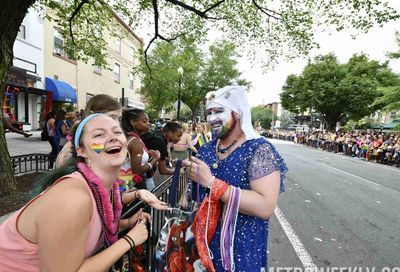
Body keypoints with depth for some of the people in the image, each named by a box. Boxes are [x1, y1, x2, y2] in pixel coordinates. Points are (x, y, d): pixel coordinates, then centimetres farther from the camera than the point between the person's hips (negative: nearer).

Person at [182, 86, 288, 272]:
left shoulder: (259, 150, -17)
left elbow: (266, 207, -28)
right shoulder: (206, 149, 1)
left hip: (241, 249, -5)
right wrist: (192, 174, -6)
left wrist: (211, 181, -30)